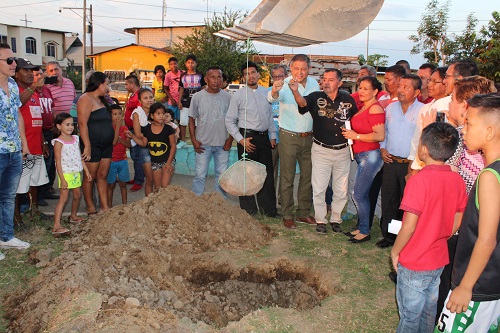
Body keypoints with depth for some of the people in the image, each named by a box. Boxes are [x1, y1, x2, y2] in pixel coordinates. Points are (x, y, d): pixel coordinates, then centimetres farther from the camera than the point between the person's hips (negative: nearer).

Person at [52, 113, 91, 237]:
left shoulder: (75, 139, 9)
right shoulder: (58, 142, -12)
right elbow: (58, 162, -15)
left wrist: (87, 171, 15)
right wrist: (62, 179, -20)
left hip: (76, 172, 7)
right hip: (66, 173, -7)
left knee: (77, 195, 17)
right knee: (63, 198, -12)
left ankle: (73, 216, 40)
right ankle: (56, 226, -15)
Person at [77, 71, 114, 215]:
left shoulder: (100, 100, 17)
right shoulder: (86, 99, -11)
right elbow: (82, 123, -19)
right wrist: (87, 146, -23)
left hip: (106, 145, 9)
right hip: (93, 145, -9)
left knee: (103, 175, 10)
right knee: (90, 176, 3)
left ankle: (105, 207, 14)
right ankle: (90, 208, 13)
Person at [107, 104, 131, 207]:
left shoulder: (124, 128, 5)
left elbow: (128, 144, -2)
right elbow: (113, 142, -23)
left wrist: (118, 138, -18)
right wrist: (117, 126, -20)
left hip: (123, 160, 4)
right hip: (112, 161, -4)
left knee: (123, 184, 11)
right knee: (111, 185, 5)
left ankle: (124, 204, 20)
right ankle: (110, 206, 14)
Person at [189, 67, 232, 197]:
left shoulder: (227, 97, 1)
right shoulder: (197, 97, -2)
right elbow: (192, 119, 3)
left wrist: (230, 139, 0)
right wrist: (193, 140, -4)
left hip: (222, 144, 2)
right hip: (203, 143, -1)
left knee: (222, 175, 11)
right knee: (200, 175, 4)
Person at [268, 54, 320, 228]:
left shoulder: (314, 84, 3)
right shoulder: (285, 85, -13)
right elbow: (272, 98, -34)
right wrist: (274, 91, -58)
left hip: (309, 137, 5)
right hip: (289, 137, -5)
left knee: (308, 176, 13)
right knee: (287, 178, 2)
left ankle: (303, 212, 27)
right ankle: (287, 215, 14)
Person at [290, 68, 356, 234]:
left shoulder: (348, 99, 0)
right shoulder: (316, 97, -7)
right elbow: (303, 102, -29)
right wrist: (295, 91, -49)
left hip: (343, 150, 2)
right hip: (321, 150, -2)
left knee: (341, 189, 11)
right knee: (319, 188, 3)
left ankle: (336, 219, 28)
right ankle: (320, 220, 20)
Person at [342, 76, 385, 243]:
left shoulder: (375, 109, -14)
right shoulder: (363, 107, 13)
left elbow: (380, 136, -21)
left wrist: (356, 136, -17)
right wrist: (350, 133, 10)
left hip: (370, 156, -9)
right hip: (362, 156, 9)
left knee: (359, 195, -5)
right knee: (363, 195, 15)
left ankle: (364, 231, 8)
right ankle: (362, 228, 25)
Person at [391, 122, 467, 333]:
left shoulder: (419, 180, -25)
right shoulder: (457, 180, -5)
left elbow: (409, 226, -23)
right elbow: (457, 224, 4)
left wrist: (395, 251, -8)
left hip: (414, 262, -6)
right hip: (439, 260, 6)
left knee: (410, 315, 11)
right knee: (429, 309, 24)